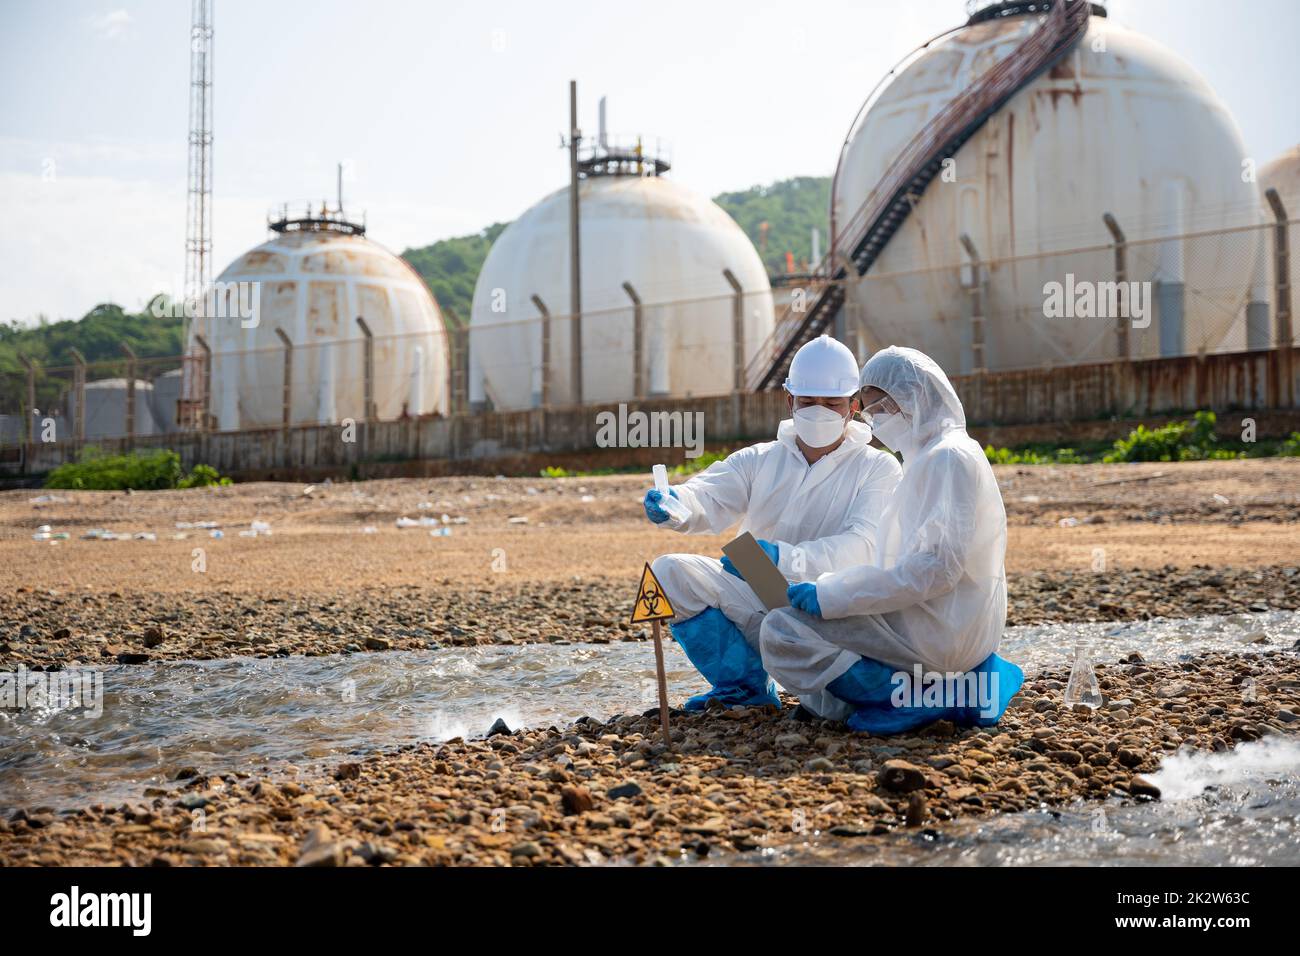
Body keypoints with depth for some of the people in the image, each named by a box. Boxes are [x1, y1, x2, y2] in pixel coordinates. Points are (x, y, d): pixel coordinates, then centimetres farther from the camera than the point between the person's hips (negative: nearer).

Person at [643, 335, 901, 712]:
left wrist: (784, 558, -31)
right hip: (754, 606, 5)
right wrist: (675, 504, -30)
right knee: (670, 570, -16)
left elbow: (862, 546, -14)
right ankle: (748, 687, -5)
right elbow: (709, 499, -4)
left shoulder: (878, 468, 3)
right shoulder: (760, 461, 14)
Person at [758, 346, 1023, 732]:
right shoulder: (928, 456, 19)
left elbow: (936, 566, -22)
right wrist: (826, 586, 7)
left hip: (942, 634, -11)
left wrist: (829, 596, -20)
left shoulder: (950, 457, -13)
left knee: (780, 631, -15)